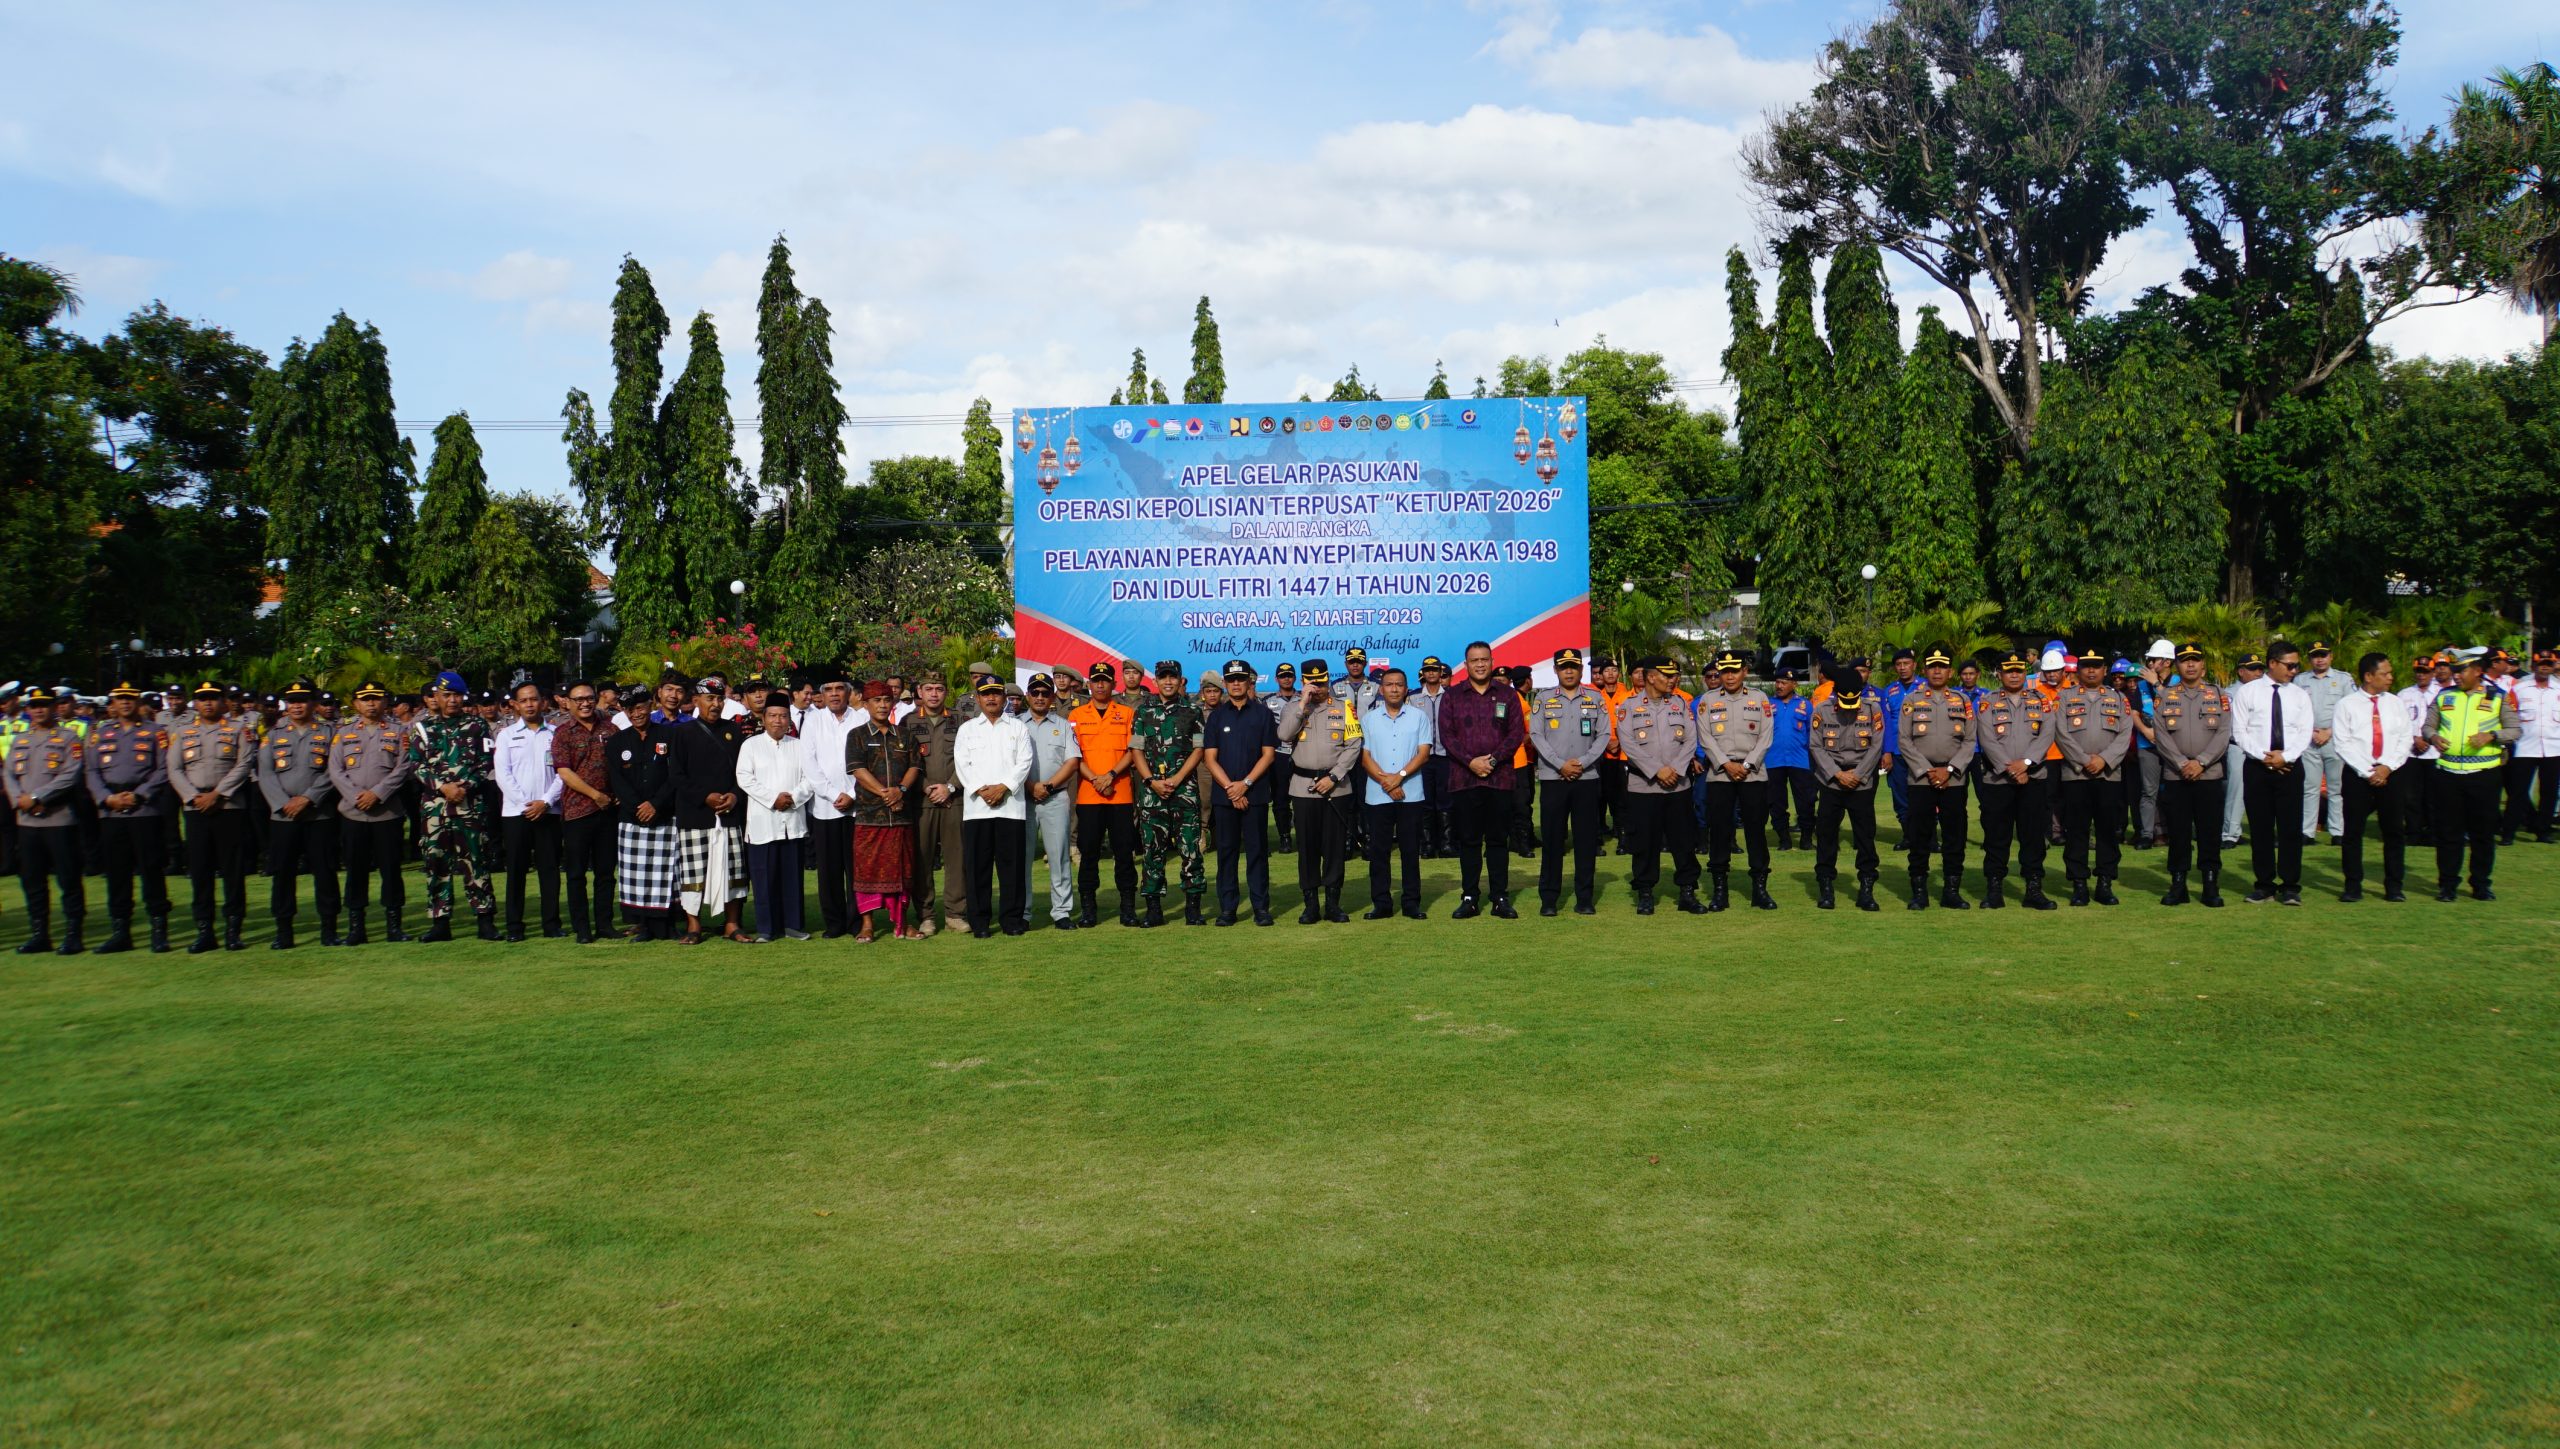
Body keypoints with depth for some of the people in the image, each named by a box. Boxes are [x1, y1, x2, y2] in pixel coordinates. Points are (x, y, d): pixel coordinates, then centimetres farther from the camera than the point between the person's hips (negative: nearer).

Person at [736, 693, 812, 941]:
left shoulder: (799, 746, 13)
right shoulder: (751, 745, 5)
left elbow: (809, 778, 6)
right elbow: (745, 778, -5)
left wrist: (793, 797, -12)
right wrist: (773, 798, -12)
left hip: (793, 820, 2)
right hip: (763, 821, -2)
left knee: (792, 874, 5)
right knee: (764, 875, -1)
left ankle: (792, 925, 11)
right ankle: (766, 928, 4)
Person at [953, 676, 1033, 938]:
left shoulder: (1017, 727, 12)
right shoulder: (967, 730, 13)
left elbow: (1024, 762, 2)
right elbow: (961, 765, 4)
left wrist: (1003, 787, -10)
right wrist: (981, 790, -10)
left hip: (1010, 805, 0)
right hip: (976, 807, 0)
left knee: (1011, 864, 0)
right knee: (978, 866, 0)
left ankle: (1012, 919, 7)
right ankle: (979, 922, 6)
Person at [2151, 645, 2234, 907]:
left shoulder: (2219, 694, 7)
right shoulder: (2163, 695, 6)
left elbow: (2224, 734, -2)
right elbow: (2160, 735, -2)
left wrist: (2201, 762, -13)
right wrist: (2182, 764, -13)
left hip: (2210, 775, 0)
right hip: (2174, 777, 0)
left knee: (2210, 833, 2)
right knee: (2178, 833, 3)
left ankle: (2211, 887, 9)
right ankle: (2178, 886, 9)